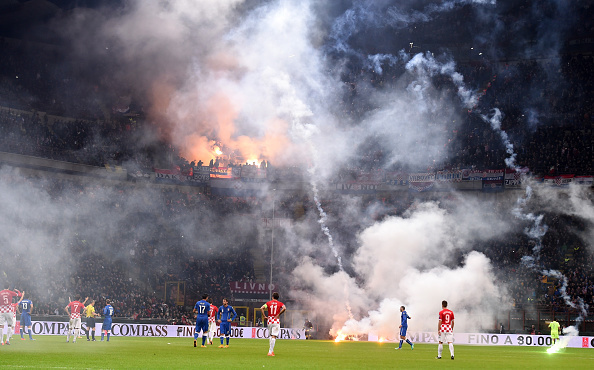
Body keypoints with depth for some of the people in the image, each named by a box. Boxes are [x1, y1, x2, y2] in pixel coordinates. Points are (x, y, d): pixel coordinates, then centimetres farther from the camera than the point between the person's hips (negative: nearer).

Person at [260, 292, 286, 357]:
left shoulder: (268, 303, 6)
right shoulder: (280, 303, 3)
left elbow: (261, 308, -6)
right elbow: (284, 308, -18)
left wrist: (264, 316, -2)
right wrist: (279, 314, -10)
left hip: (269, 320, 2)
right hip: (276, 321, -2)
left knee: (271, 336, 19)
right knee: (274, 336, -5)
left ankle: (271, 351, 16)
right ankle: (270, 352, -12)